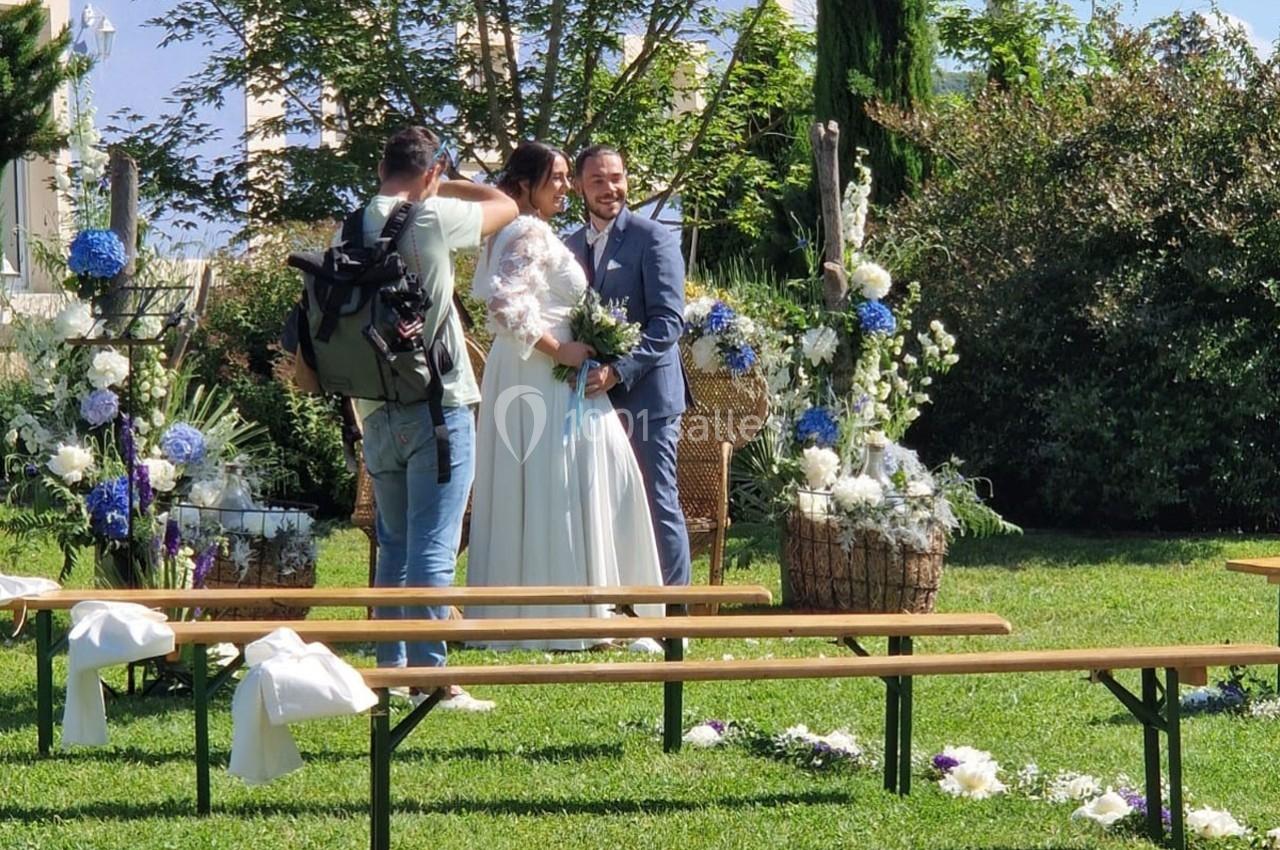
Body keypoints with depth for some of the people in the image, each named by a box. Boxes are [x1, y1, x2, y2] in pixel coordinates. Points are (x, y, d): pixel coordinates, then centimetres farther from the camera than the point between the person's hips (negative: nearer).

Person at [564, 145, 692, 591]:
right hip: (593, 396, 7)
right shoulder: (572, 245, 14)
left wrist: (618, 371, -23)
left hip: (645, 393, -7)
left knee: (659, 506, -4)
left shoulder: (654, 239, -7)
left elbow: (669, 321, -14)